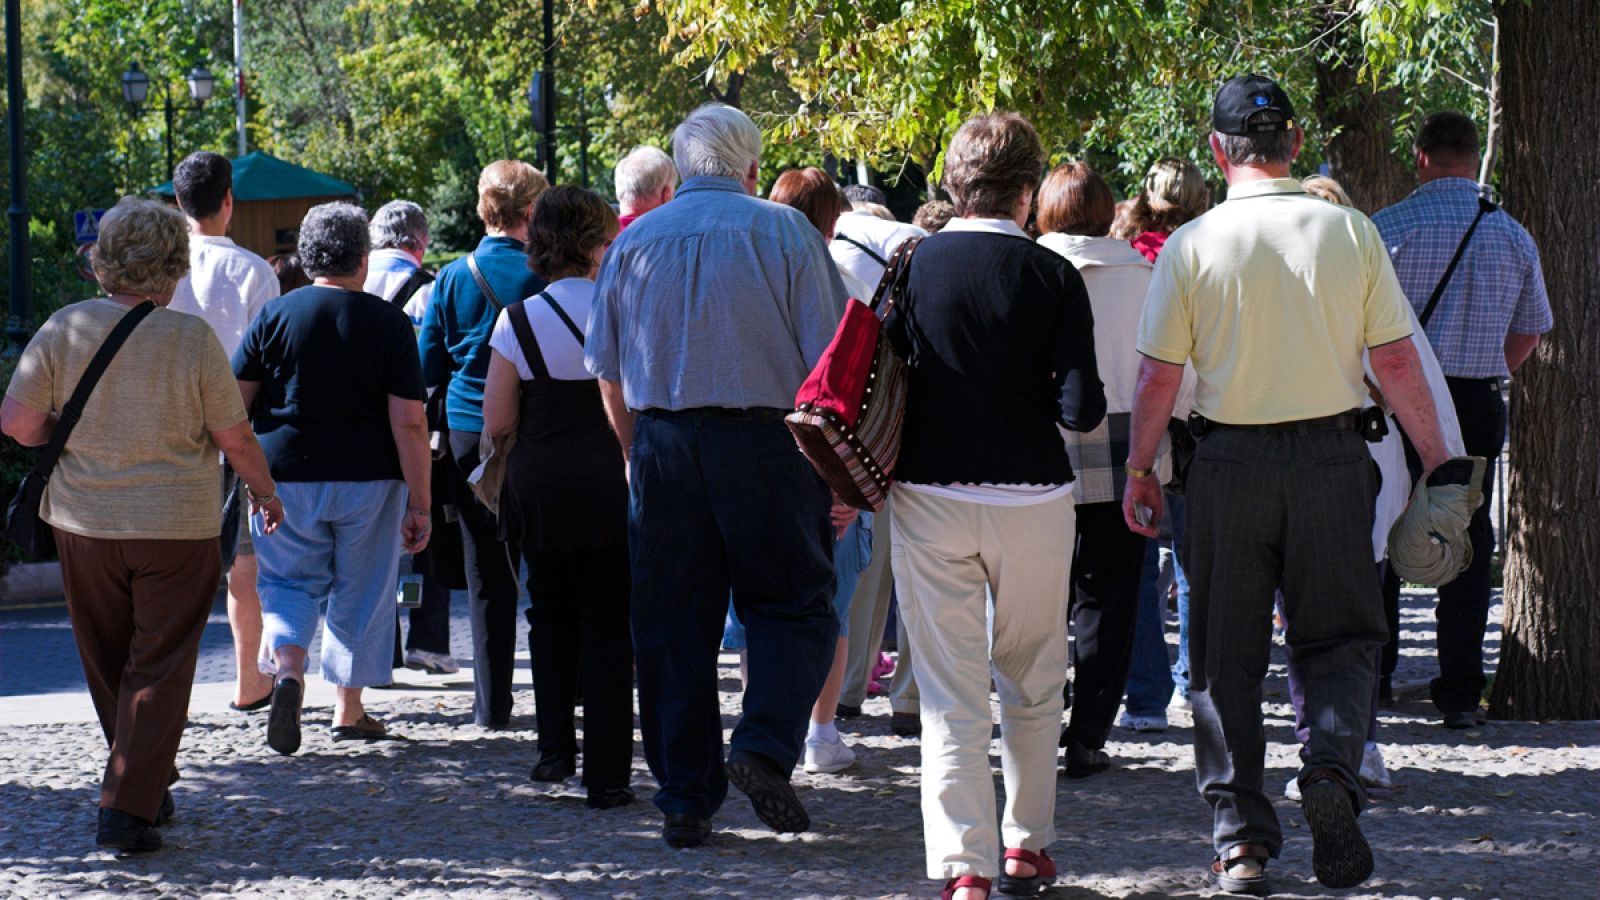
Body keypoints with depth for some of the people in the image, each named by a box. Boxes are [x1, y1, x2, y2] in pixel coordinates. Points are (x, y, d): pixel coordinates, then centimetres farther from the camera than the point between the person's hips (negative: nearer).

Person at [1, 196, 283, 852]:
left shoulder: (65, 329, -6)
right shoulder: (192, 338, -11)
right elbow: (234, 436, -6)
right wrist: (265, 490, 13)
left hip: (85, 522, 3)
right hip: (179, 527, -3)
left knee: (110, 668, 17)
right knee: (158, 669, 2)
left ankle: (149, 789, 29)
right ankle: (128, 809, -6)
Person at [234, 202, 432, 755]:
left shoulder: (275, 316, -2)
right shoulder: (388, 324, -4)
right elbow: (409, 423, -9)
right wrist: (419, 504, -5)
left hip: (286, 477, 1)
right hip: (368, 480, -1)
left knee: (289, 581, 12)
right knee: (361, 591, 13)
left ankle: (287, 666, -15)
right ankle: (349, 710, 19)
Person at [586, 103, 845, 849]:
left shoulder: (634, 242, 9)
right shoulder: (782, 230, -2)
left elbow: (608, 373, 12)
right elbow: (828, 359, -5)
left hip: (663, 448, 3)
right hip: (764, 443, -3)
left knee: (671, 621, 7)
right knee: (792, 605, 7)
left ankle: (684, 801, 8)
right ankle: (765, 747, -15)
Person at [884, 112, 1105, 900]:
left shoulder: (911, 266, -4)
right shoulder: (1052, 277, -8)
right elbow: (1081, 408, -12)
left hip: (929, 499, 0)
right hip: (1031, 497, 0)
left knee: (950, 692, 1)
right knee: (1031, 685, 17)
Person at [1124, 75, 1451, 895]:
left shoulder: (1192, 245, -7)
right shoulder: (1351, 233, -3)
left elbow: (1159, 373, -3)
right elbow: (1396, 360, -1)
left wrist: (1139, 470, 10)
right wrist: (1437, 459, 9)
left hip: (1229, 459, 0)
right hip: (1332, 456, 1)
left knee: (1225, 654, 9)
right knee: (1340, 636, 13)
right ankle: (1332, 766, -14)